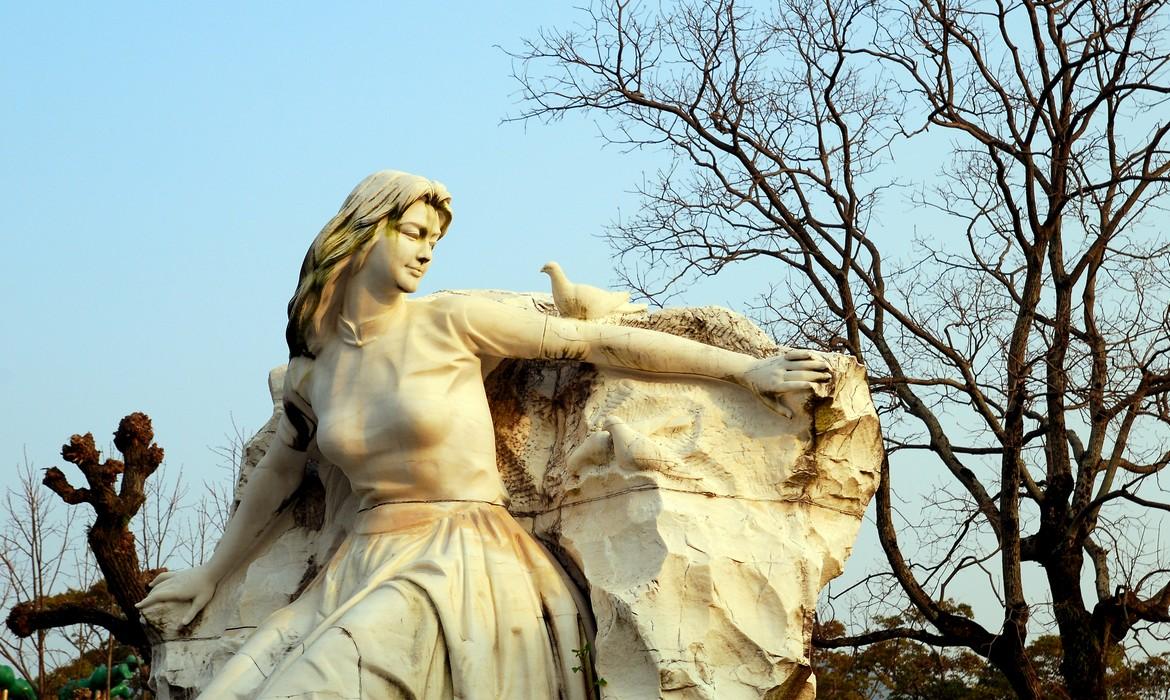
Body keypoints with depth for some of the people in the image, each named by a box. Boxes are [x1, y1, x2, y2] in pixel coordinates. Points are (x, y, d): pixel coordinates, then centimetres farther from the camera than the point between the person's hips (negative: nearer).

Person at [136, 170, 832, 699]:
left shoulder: (450, 322, -3)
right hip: (362, 570, 5)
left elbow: (602, 342, -3)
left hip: (458, 567, -5)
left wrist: (745, 368, -3)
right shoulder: (313, 367, 10)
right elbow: (280, 471, 29)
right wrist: (213, 572, 39)